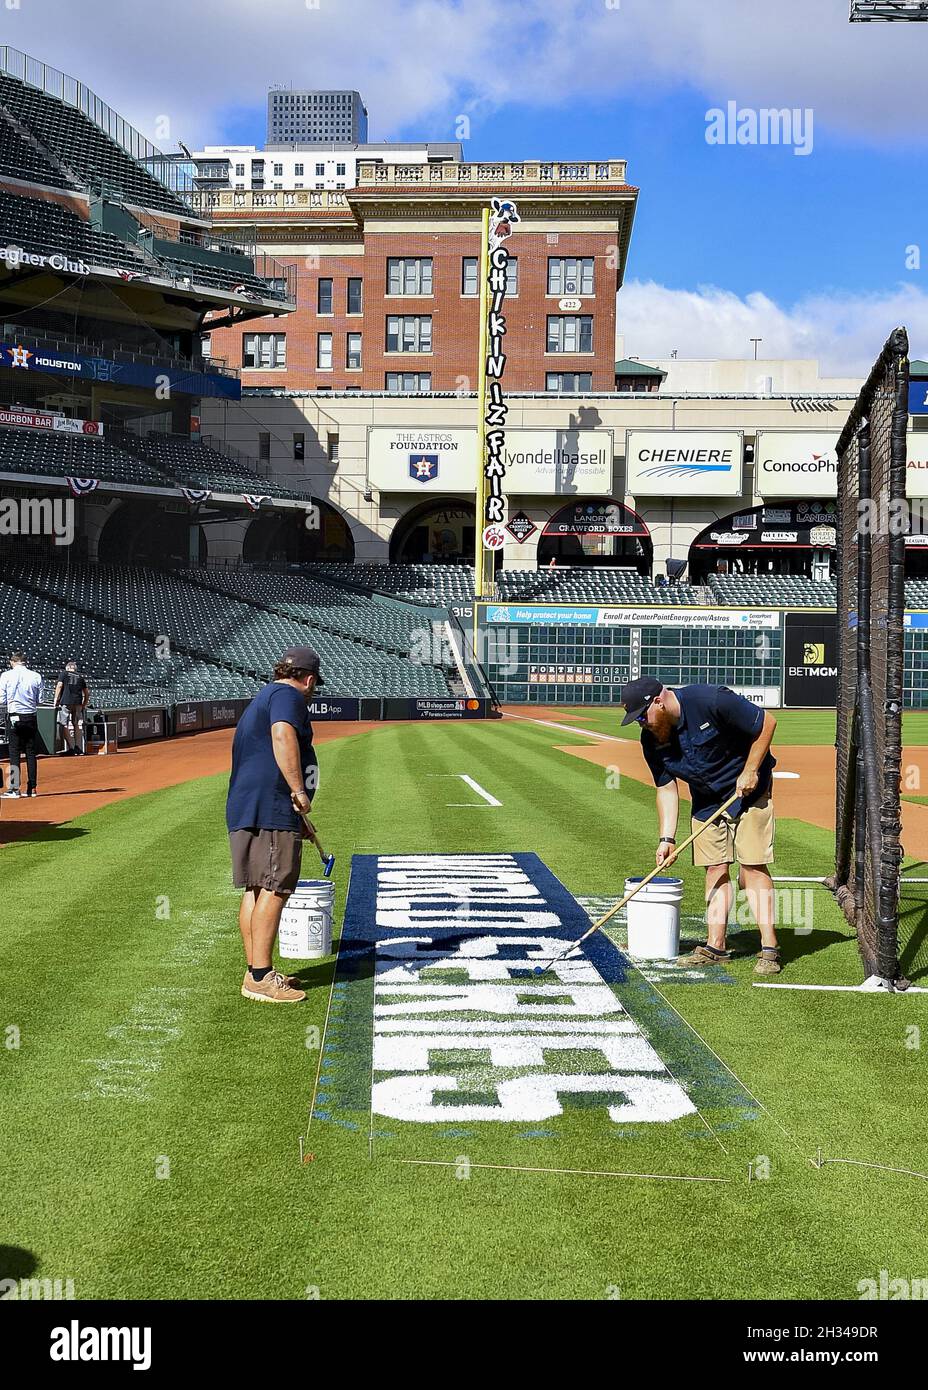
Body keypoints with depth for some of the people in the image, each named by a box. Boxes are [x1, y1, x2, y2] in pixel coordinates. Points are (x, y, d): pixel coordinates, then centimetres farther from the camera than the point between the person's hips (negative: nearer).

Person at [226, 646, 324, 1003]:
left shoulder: (259, 701, 30)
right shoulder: (288, 695, -2)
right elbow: (283, 736, -24)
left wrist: (298, 819, 39)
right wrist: (298, 790, -26)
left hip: (244, 810, 10)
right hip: (272, 808, -10)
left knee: (256, 889, 12)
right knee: (274, 890, -9)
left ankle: (256, 971, 18)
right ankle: (260, 978, -9)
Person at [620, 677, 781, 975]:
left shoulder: (710, 701, -28)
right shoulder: (651, 740, -9)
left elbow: (767, 723, -19)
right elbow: (666, 789, -3)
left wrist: (750, 771, -18)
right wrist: (667, 839, -11)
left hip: (748, 790, -5)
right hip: (705, 800, 5)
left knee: (753, 866, -10)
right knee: (715, 867, 2)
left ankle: (769, 948, -8)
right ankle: (715, 947, 8)